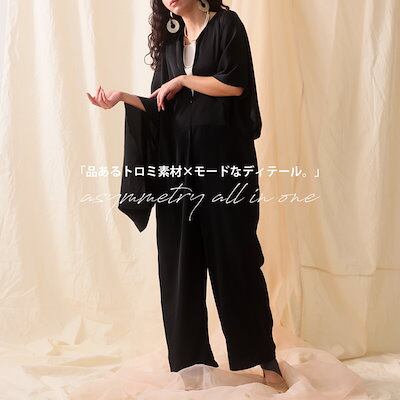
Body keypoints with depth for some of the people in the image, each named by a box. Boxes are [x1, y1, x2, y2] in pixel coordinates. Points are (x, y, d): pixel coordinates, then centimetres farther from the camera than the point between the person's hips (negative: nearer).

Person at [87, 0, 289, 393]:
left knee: (236, 256, -3)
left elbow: (234, 84, -12)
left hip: (224, 156, -5)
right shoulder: (169, 40, 15)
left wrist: (183, 80, -5)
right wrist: (123, 97, -3)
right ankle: (189, 355, 15)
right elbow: (161, 107, 11)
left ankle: (265, 358, 8)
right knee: (181, 260, 4)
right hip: (179, 159, 5)